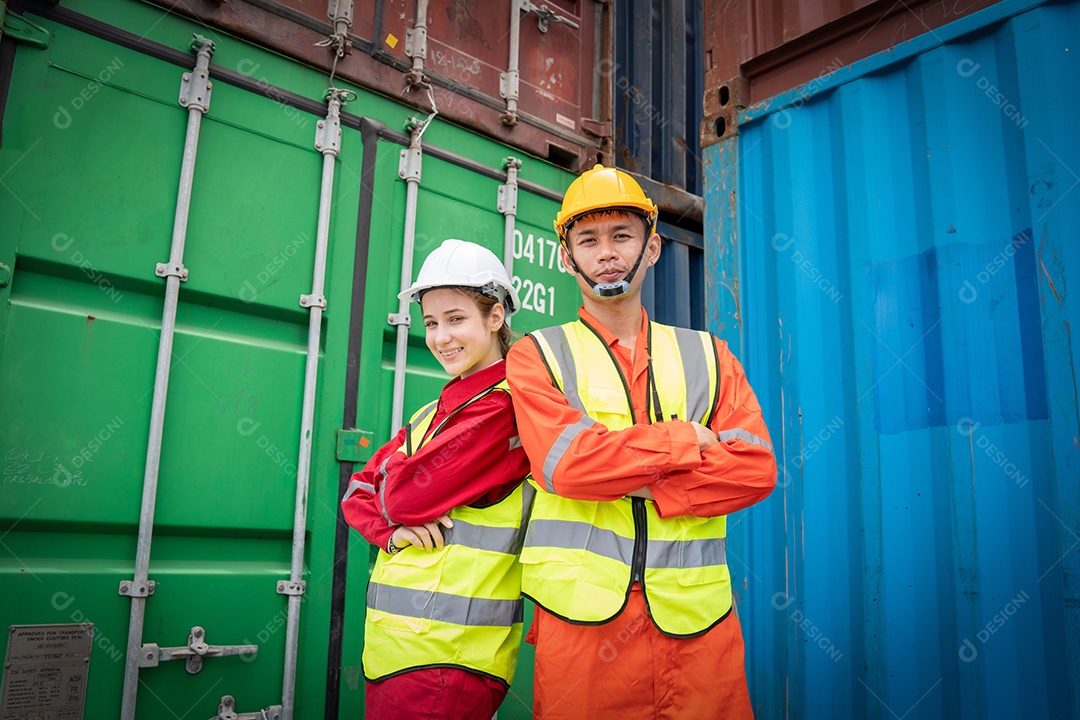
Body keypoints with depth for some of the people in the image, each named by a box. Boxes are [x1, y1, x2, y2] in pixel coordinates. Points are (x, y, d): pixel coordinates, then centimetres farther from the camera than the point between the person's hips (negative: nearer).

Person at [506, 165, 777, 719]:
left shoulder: (706, 355, 13)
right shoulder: (536, 355, 5)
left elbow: (756, 468, -1)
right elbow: (566, 463, -13)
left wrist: (640, 486, -12)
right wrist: (688, 440, -6)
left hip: (697, 616, 3)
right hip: (581, 613, -2)